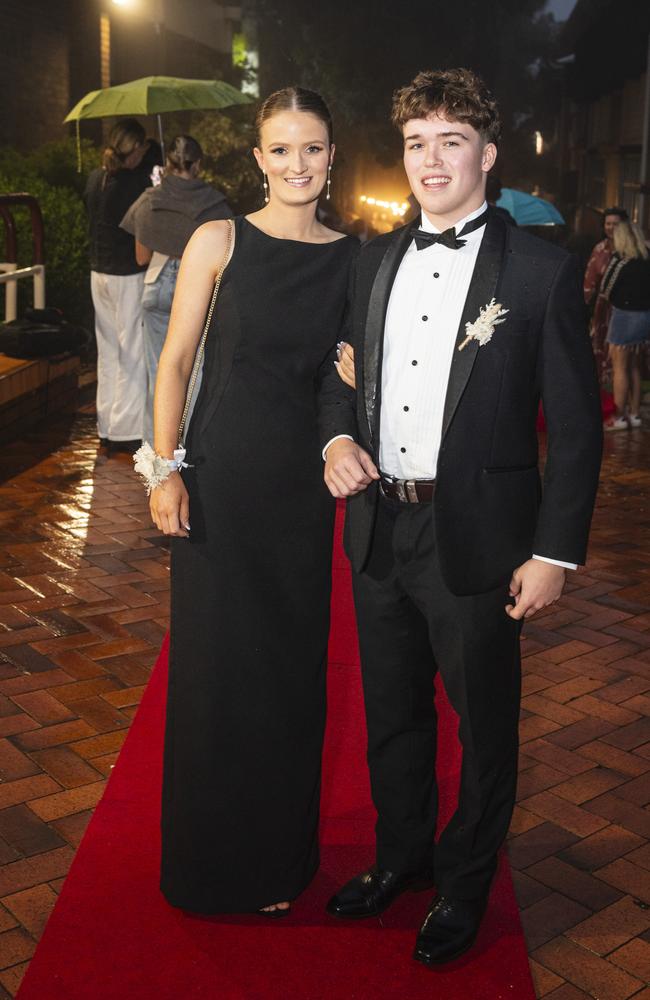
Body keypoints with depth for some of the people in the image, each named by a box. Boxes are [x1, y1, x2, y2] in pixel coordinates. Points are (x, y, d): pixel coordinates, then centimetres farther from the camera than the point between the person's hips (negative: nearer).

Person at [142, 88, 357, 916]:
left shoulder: (353, 256, 5)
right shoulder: (220, 241, -2)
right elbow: (175, 361, -1)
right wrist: (166, 469, -9)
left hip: (304, 482, 2)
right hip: (220, 474, -2)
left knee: (292, 665, 11)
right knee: (214, 660, 7)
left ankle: (280, 855, 31)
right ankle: (211, 857, 29)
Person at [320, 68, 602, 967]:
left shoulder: (541, 271, -8)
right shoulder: (375, 260, 8)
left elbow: (576, 426, -8)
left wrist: (554, 553, -13)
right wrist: (338, 436, -5)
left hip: (477, 542, -4)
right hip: (380, 530, 5)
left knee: (484, 729, 13)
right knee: (391, 715, 20)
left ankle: (464, 886, 36)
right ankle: (401, 854, 44)